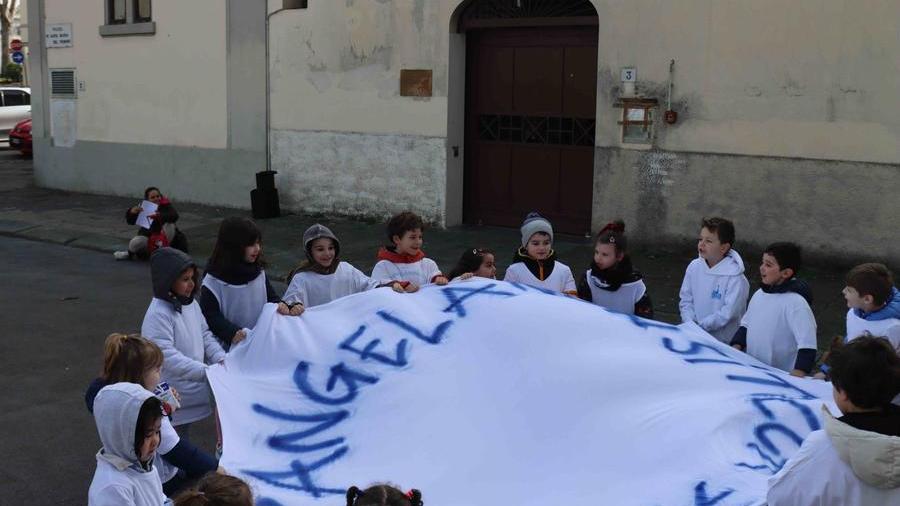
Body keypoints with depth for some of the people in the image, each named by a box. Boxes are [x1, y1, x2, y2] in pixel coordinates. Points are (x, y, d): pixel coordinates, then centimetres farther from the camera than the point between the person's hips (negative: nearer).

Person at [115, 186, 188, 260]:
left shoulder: (166, 205, -12)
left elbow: (174, 216, -32)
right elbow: (130, 221, -7)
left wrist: (160, 215, -52)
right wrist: (132, 212, -31)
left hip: (163, 238, -1)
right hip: (147, 236, 2)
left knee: (169, 225, -29)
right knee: (136, 242, -28)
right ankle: (129, 254, 7)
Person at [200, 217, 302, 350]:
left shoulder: (259, 273, 6)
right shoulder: (213, 281, -11)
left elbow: (271, 296, 14)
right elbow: (211, 316, -13)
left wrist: (280, 305, -10)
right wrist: (232, 332, -29)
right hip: (230, 346, -5)